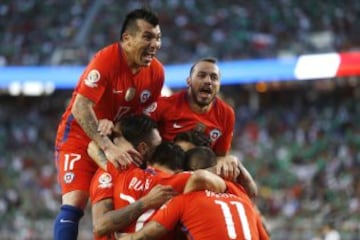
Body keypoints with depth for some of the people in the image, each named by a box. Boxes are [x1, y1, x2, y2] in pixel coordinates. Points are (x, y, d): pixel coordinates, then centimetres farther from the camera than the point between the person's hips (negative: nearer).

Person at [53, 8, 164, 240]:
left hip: (118, 142, 6)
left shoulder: (156, 72, -5)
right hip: (80, 136, -6)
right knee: (74, 204, -19)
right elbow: (81, 108, -30)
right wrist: (108, 148, -36)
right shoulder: (106, 60, -24)